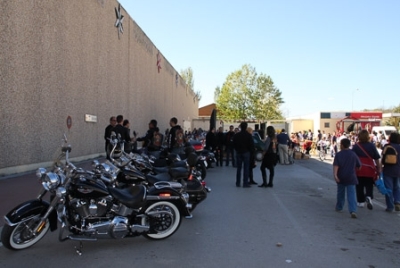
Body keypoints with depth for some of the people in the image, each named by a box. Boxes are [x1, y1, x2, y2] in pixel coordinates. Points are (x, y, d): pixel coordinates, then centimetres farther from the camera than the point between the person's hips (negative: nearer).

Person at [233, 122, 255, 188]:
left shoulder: (236, 135, 3)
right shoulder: (248, 135, -9)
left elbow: (234, 145, 10)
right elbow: (251, 145, -8)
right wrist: (252, 152, 6)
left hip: (238, 153, 4)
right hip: (246, 153, -4)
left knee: (238, 168, 10)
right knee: (246, 168, -1)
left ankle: (238, 183, 13)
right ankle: (245, 183, -2)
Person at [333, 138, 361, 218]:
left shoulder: (338, 154, -5)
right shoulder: (353, 154, 1)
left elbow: (336, 165, -17)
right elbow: (359, 165, 7)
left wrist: (335, 174, -24)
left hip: (341, 178, 0)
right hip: (351, 178, 0)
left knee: (340, 193, 18)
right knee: (351, 194, -5)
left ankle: (339, 207, 32)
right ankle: (353, 211, -18)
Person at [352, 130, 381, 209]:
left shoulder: (356, 146, -5)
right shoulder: (372, 146, -3)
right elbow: (376, 158, 0)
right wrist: (379, 168, 8)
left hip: (359, 170, -1)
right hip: (370, 169, 1)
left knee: (359, 186, 10)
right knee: (369, 186, 11)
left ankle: (361, 202, 15)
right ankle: (369, 197, -14)